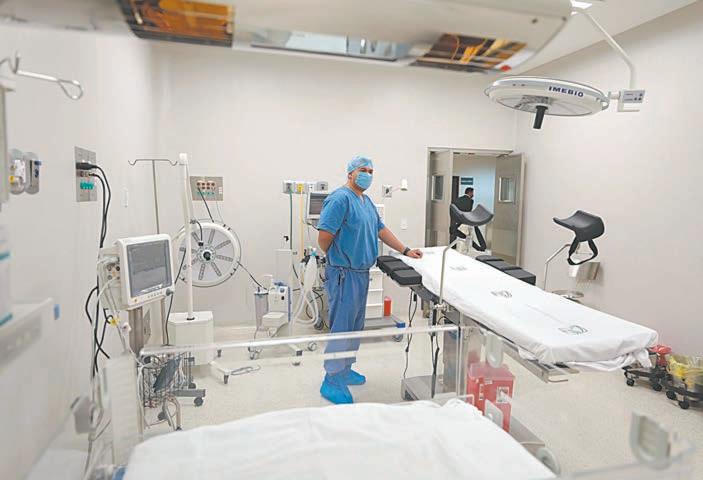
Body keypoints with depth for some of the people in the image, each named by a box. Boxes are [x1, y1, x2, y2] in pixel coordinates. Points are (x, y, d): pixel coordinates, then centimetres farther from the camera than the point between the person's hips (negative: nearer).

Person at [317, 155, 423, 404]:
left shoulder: (367, 201, 15)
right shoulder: (340, 199, -15)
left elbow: (381, 230, 19)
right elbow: (324, 236, -20)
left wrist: (406, 250, 12)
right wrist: (338, 257, -4)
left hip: (362, 272, 9)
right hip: (345, 274, -9)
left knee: (355, 326, 17)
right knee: (342, 328, -3)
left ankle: (344, 370, 32)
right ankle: (332, 382, 10)